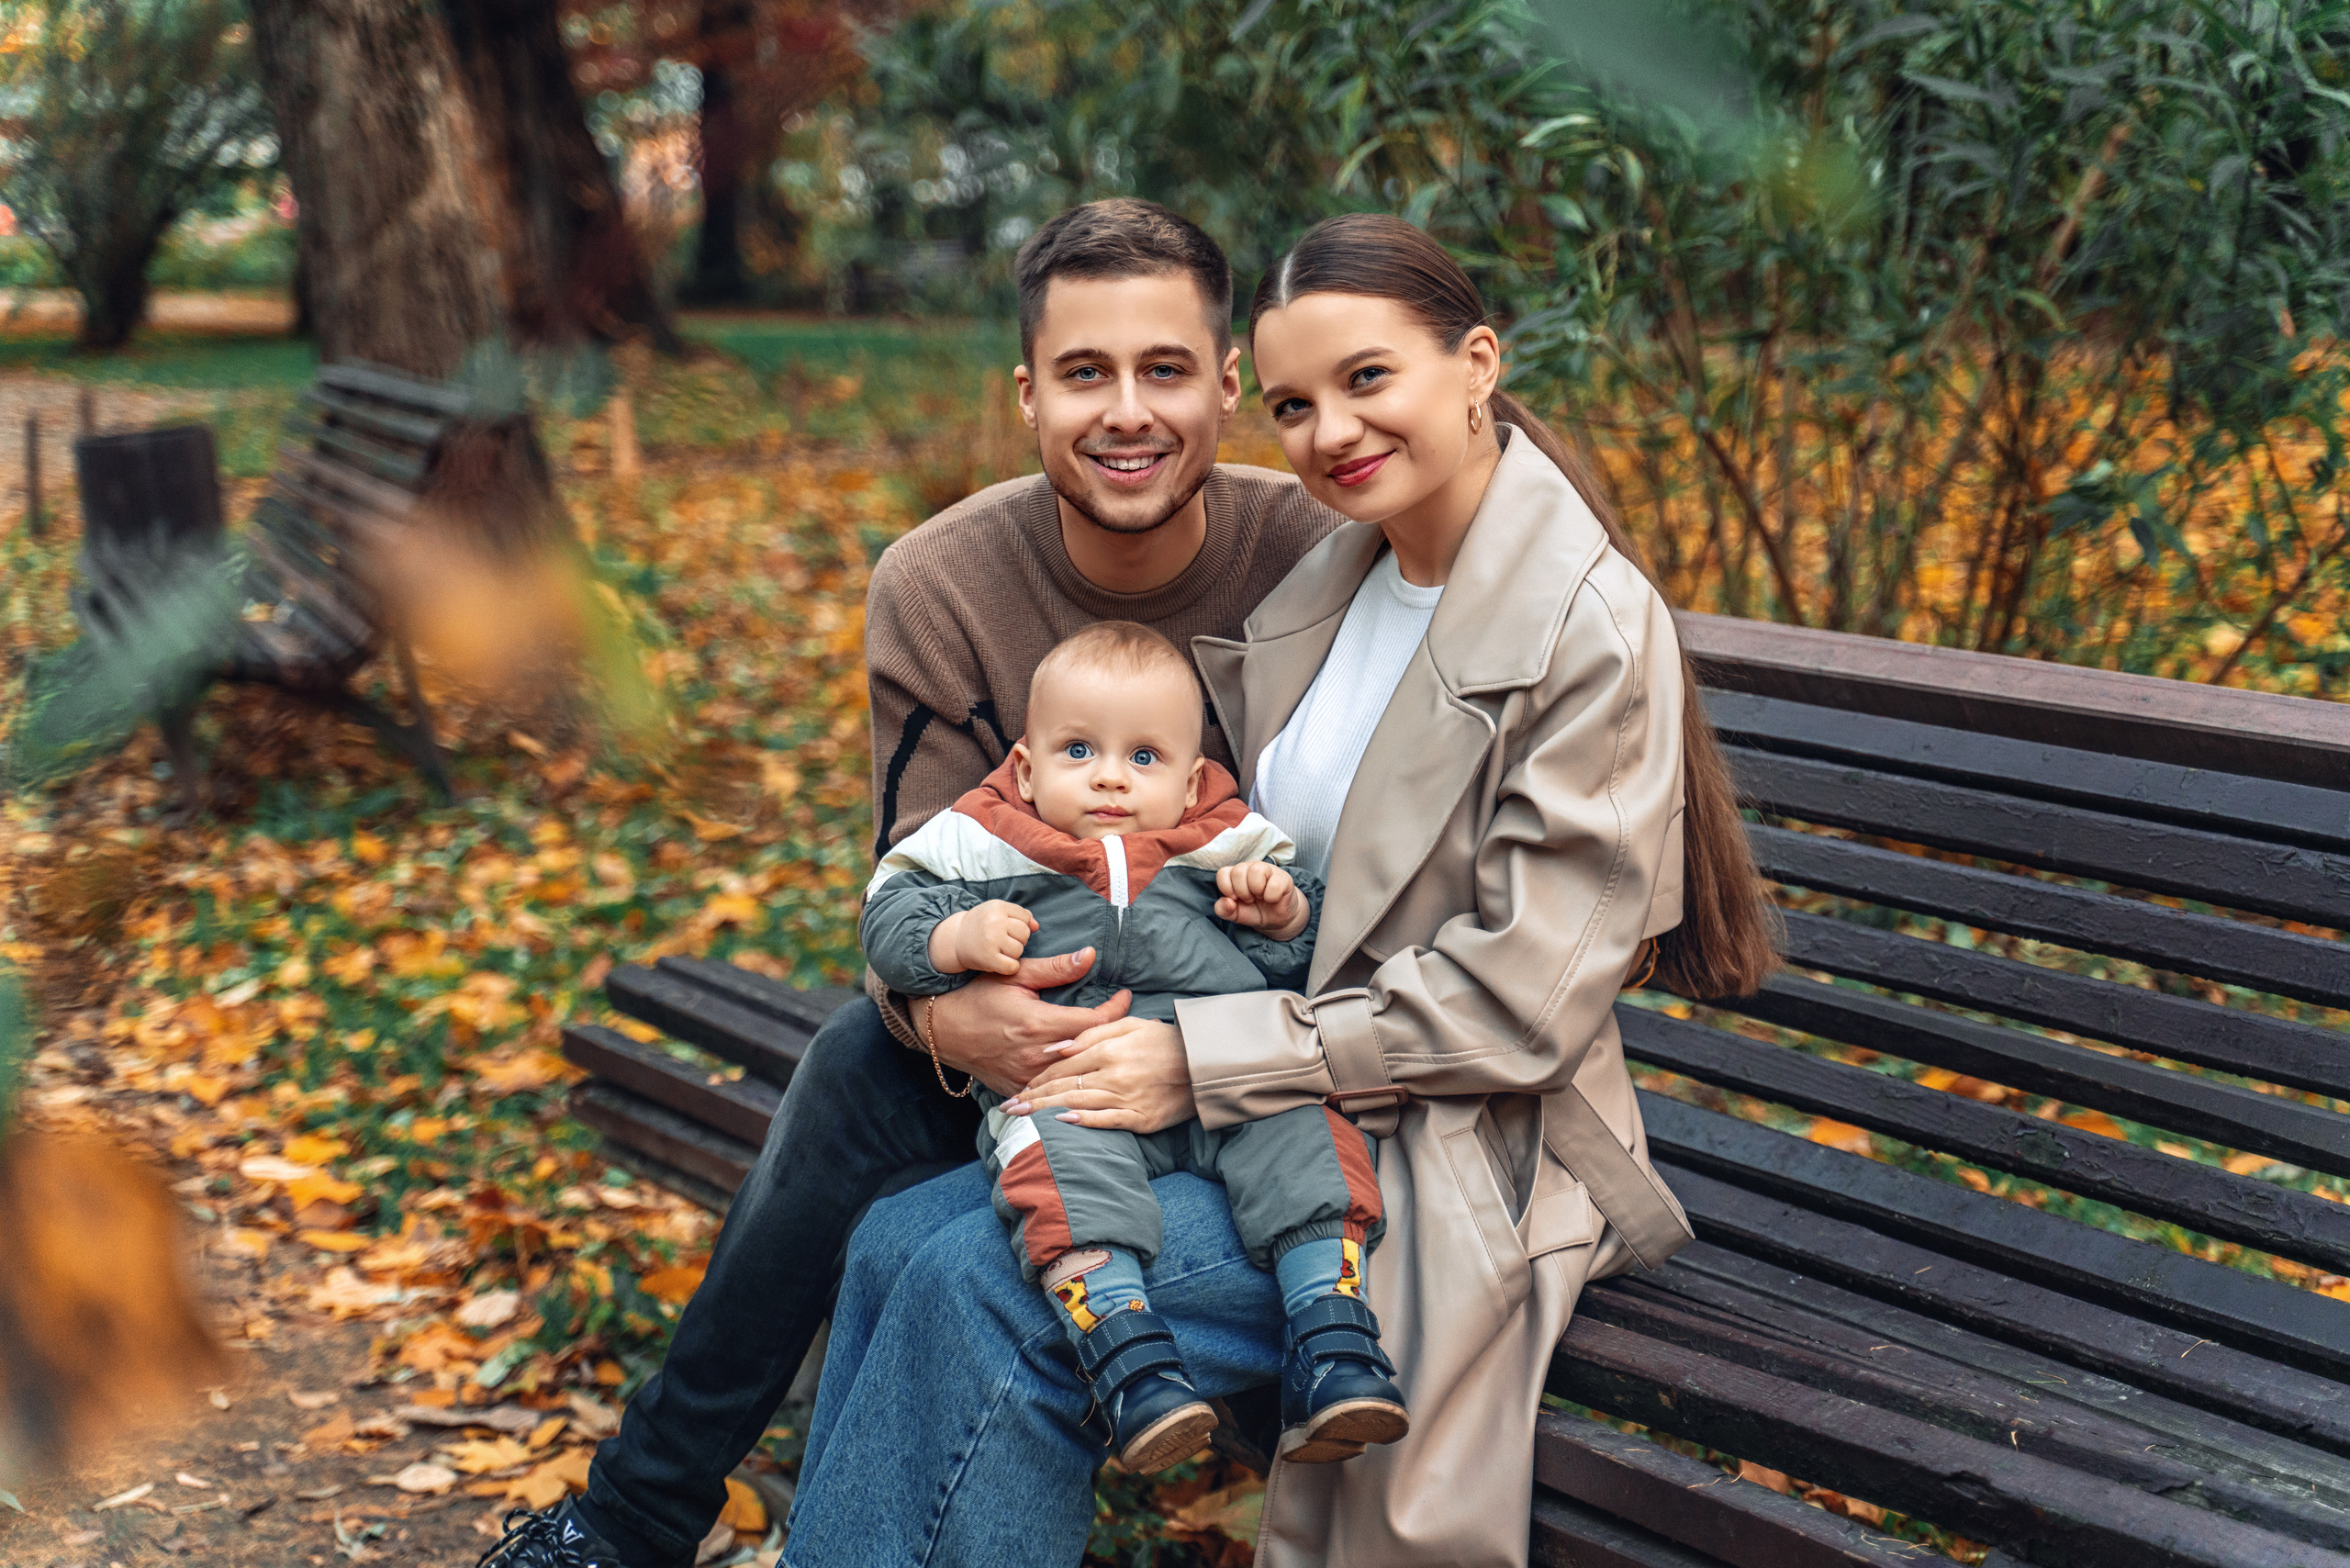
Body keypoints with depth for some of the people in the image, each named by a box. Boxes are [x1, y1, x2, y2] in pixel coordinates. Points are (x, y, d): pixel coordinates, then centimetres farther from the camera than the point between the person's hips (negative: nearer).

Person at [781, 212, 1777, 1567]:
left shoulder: (1591, 629, -16)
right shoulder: (1331, 583, 9)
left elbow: (1523, 1000, -19)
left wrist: (1207, 1060, -20)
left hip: (1462, 1157, -7)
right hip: (1275, 1109, 7)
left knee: (987, 1297, -22)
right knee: (897, 1246, -9)